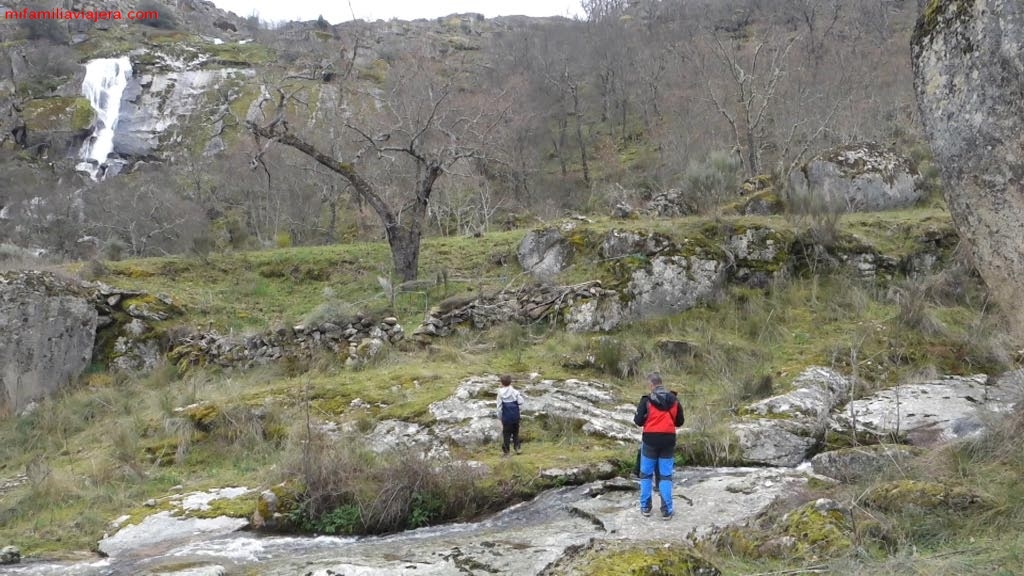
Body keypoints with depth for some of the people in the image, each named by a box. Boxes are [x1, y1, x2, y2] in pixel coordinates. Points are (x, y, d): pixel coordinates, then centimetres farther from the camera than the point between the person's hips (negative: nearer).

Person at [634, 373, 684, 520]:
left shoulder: (647, 400, -10)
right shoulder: (674, 400, 2)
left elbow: (638, 421, -9)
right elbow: (679, 422, 8)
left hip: (650, 440, -2)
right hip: (668, 440, 2)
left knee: (646, 474, 13)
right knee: (665, 476, 7)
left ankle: (646, 507, 17)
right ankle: (667, 510, 7)